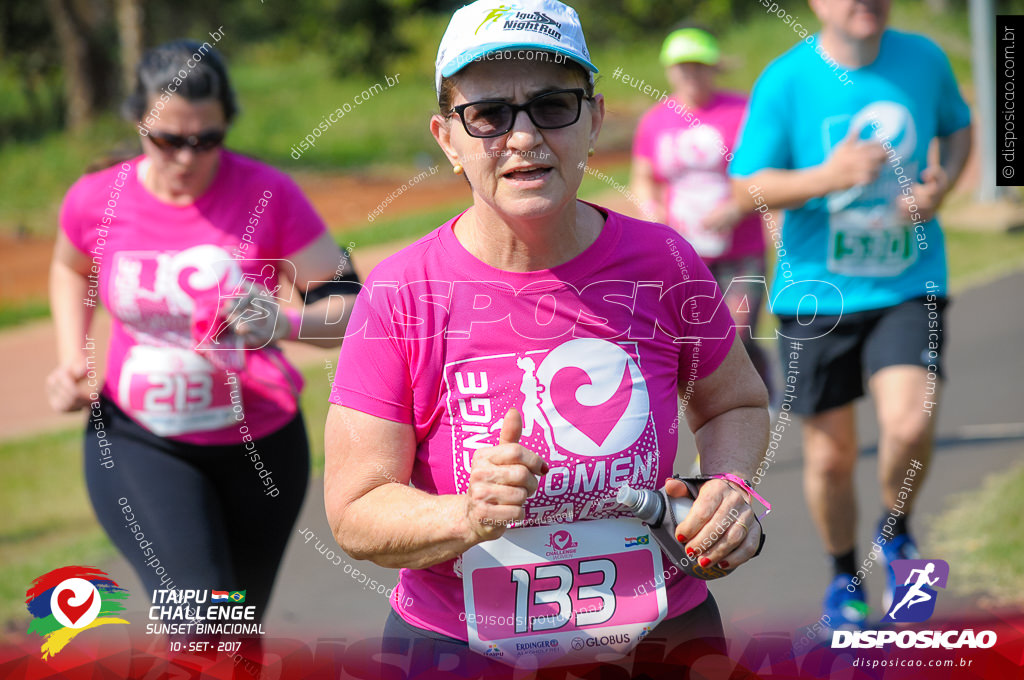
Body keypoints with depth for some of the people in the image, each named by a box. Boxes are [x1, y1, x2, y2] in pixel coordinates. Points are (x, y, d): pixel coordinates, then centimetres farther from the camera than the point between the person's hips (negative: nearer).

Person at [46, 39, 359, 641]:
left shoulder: (268, 195, -14)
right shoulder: (97, 201, -7)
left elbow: (348, 303, -13)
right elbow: (71, 268, 17)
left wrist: (285, 324, -34)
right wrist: (71, 359, 2)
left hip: (259, 444, 1)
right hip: (138, 443, -1)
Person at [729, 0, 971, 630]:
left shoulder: (923, 58, -1)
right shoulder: (785, 80, -10)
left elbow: (958, 125, 18)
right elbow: (749, 187, -7)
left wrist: (942, 185, -3)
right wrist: (829, 177, -25)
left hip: (908, 287, 1)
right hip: (818, 290, -1)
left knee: (910, 424, -21)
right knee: (831, 455, 7)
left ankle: (896, 530, 11)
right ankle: (845, 579, 34)